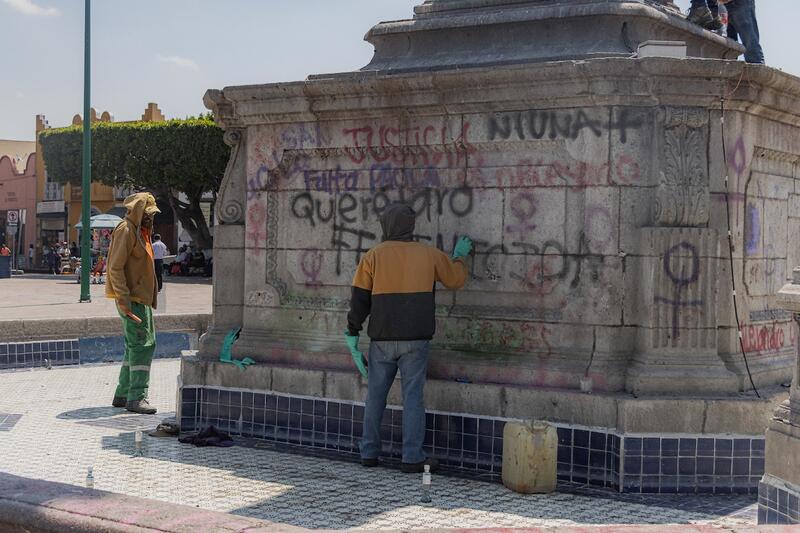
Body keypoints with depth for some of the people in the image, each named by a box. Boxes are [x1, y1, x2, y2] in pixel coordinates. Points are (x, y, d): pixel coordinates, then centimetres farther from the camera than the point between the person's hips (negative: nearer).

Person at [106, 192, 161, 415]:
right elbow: (116, 267, -19)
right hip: (131, 298, -10)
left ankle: (122, 395, 20)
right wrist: (124, 300, -24)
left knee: (135, 346, 13)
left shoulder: (140, 231, 17)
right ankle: (136, 397, -9)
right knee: (142, 345, -11)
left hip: (141, 298, 10)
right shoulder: (126, 230, -13)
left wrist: (150, 298, 19)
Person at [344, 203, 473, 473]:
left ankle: (369, 452, 15)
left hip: (382, 339, 1)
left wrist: (352, 333, 3)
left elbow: (359, 299, -2)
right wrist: (459, 256, 34)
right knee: (413, 396, 1)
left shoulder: (373, 256, 1)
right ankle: (413, 457, -1)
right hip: (415, 340, -1)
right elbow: (456, 279, 16)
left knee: (376, 395, 11)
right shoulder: (429, 254, 2)